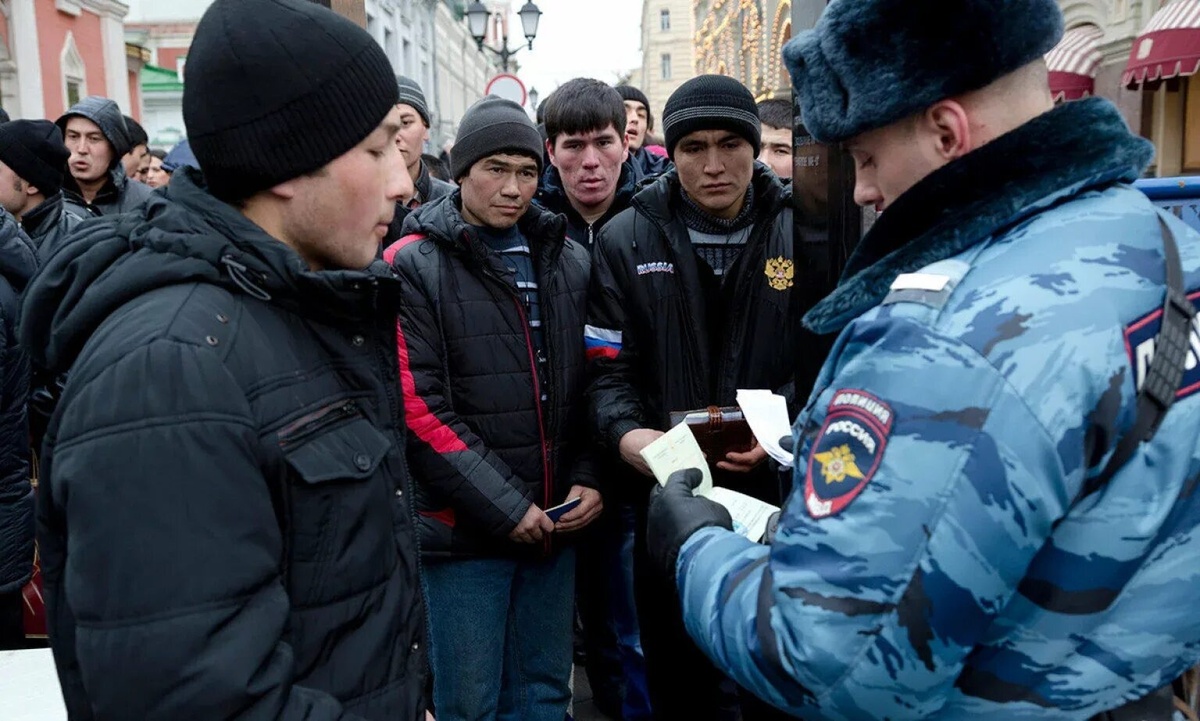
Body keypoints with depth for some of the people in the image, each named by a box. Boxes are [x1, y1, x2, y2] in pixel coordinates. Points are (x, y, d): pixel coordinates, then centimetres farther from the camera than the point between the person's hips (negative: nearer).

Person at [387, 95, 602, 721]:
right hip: (463, 528, -4)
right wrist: (505, 507, -15)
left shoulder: (569, 262, 9)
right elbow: (418, 408, -14)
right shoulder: (413, 266, -8)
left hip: (553, 522, 5)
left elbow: (590, 383, 12)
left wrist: (587, 478, -2)